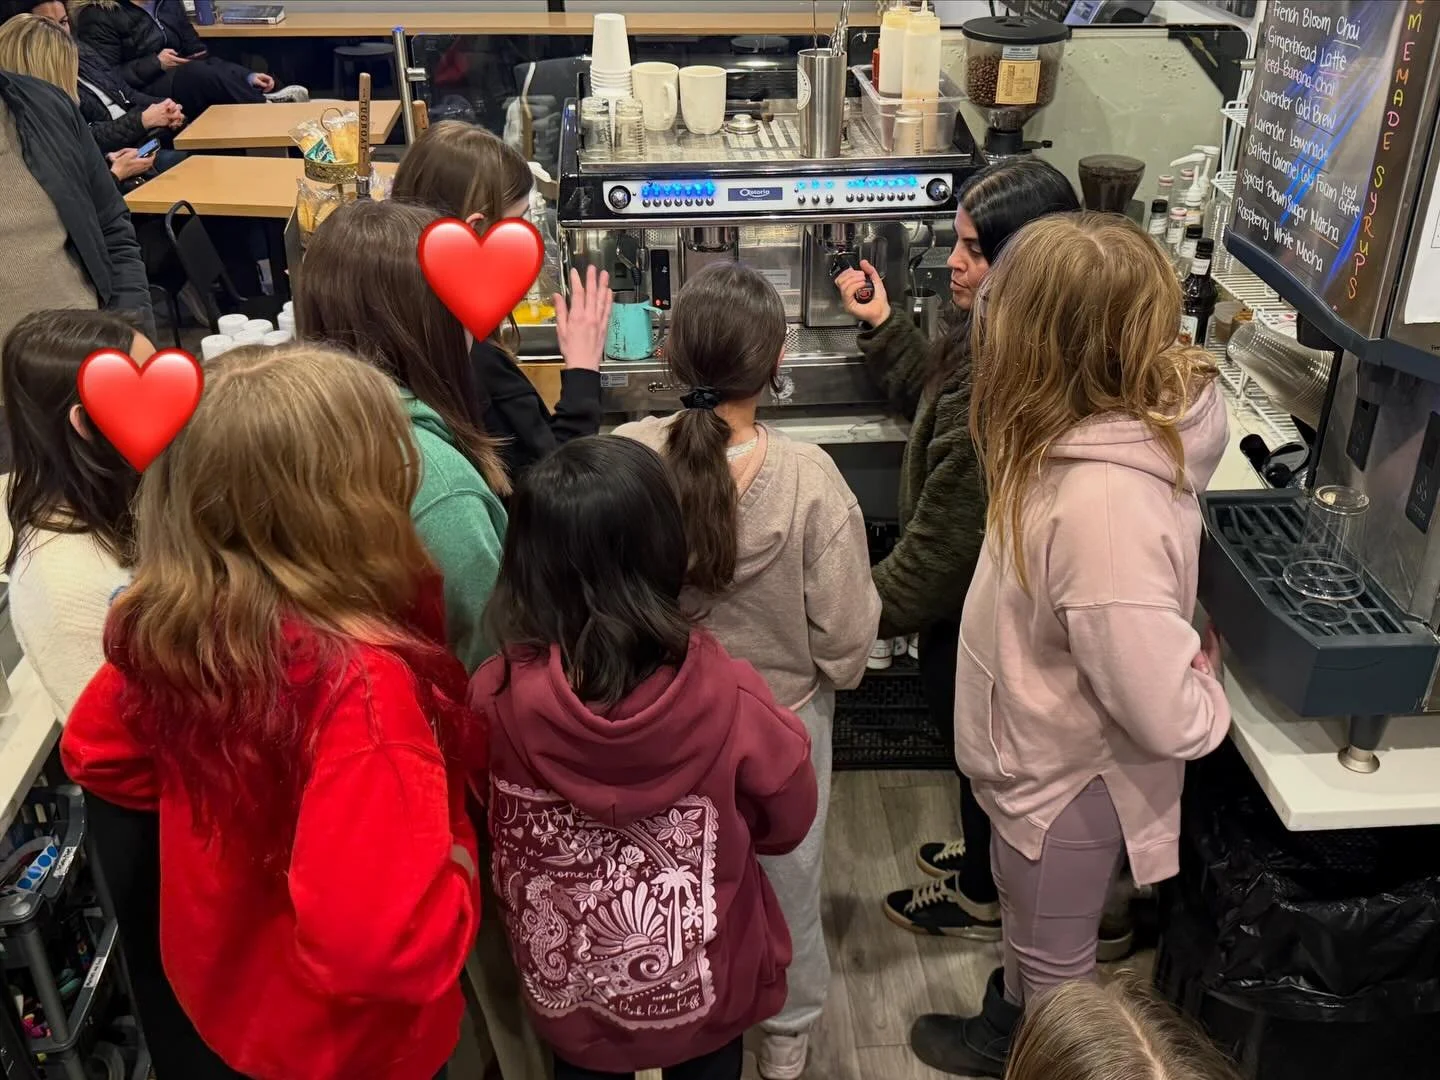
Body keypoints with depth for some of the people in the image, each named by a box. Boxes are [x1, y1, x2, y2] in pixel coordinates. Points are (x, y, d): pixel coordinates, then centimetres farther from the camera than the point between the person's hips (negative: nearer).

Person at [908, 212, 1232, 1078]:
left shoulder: (1102, 502, -41)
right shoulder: (1143, 413, -14)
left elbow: (1170, 714, -36)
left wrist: (1207, 684, -15)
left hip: (1066, 774, -9)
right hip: (1040, 751, 9)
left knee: (1057, 955, 21)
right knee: (1026, 916, 34)